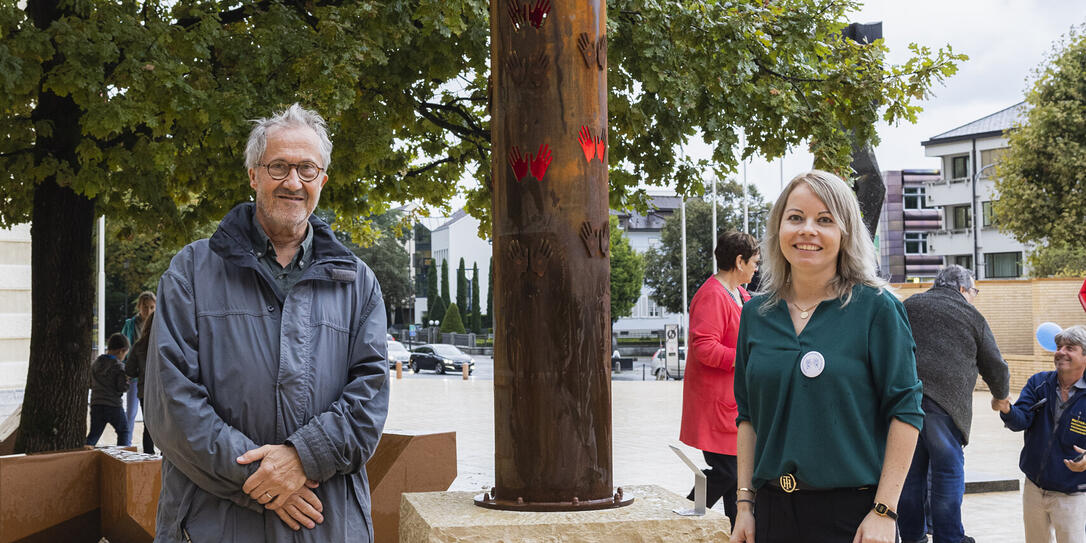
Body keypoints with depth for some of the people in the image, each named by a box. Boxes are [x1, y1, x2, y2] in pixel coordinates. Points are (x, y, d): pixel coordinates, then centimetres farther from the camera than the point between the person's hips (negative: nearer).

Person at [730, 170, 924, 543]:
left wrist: (884, 512, -13)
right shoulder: (756, 313, 6)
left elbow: (905, 411, -8)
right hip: (773, 509, 4)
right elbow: (748, 415, 11)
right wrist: (745, 502, 6)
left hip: (852, 511, -4)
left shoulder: (876, 307, -6)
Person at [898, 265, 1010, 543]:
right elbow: (995, 366, 16)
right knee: (948, 470, 2)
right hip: (946, 398, -4)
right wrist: (1001, 396, 34)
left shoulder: (909, 306, 21)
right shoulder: (972, 316, 11)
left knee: (911, 468, 10)